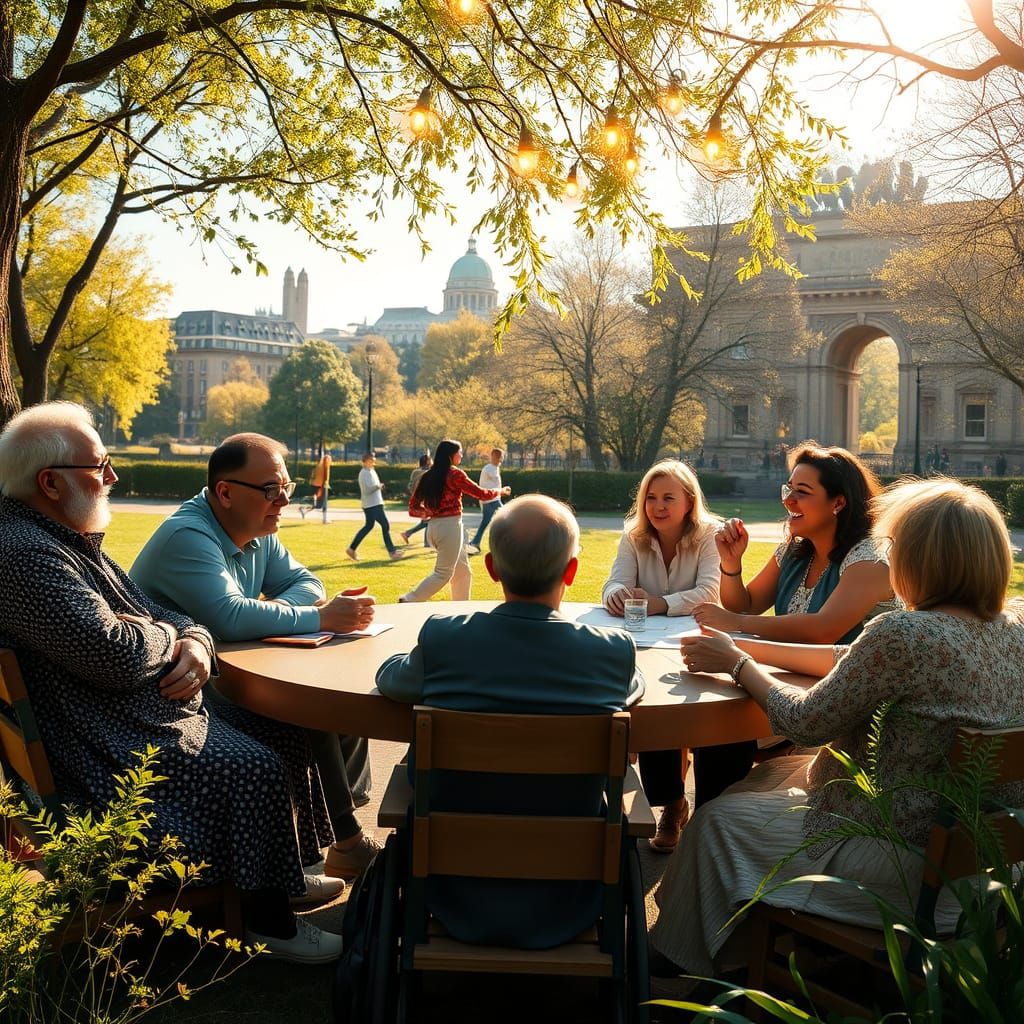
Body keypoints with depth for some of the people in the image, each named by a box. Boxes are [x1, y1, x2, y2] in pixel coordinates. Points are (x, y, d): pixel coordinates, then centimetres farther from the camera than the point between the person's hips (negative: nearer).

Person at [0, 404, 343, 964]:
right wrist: (167, 635, -9)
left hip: (155, 709, 11)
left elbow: (157, 613, 16)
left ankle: (291, 871, 25)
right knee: (254, 768, -19)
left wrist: (195, 642, -8)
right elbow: (116, 655, -32)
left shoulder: (73, 540, 13)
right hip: (109, 749, -11)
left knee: (281, 731, 10)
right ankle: (267, 921, -2)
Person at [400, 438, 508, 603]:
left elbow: (413, 507, 9)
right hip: (450, 526, -8)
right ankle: (409, 600, -7)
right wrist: (500, 491, 14)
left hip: (434, 527, 8)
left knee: (463, 571, 17)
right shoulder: (455, 474, -10)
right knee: (443, 573, 0)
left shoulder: (428, 476, 9)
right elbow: (481, 494, -3)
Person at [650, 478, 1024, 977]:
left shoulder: (905, 633, -29)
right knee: (771, 773, 25)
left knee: (716, 820, 10)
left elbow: (807, 720, -17)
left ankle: (679, 966, 32)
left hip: (901, 856, -9)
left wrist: (737, 663, 0)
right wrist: (746, 648, 8)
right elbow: (853, 660, 6)